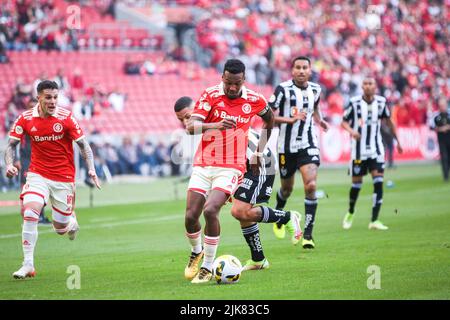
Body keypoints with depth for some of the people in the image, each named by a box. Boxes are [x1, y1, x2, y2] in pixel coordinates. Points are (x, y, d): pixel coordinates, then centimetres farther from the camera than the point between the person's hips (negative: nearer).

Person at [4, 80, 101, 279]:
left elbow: (83, 145, -2)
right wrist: (9, 164, -15)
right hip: (38, 175, 1)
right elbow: (11, 144, 3)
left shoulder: (65, 118, -10)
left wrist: (91, 168, -15)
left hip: (64, 178, -1)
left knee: (60, 229, 5)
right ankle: (28, 265, -18)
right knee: (29, 213, -24)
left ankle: (71, 221, 45)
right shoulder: (25, 119, -5)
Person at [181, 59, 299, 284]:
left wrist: (260, 149, 21)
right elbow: (191, 126, -17)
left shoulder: (254, 101, -1)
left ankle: (207, 268, -9)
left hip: (230, 168, -2)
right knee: (190, 216, -6)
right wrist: (215, 125, -35)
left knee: (210, 210, -23)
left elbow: (270, 119, 22)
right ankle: (196, 252, 28)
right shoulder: (210, 96, -5)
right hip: (203, 165, 2)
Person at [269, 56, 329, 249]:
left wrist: (319, 120, 8)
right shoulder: (283, 89, -11)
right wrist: (290, 119, -24)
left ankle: (308, 234, -12)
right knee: (287, 188, 14)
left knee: (311, 186, -16)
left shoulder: (315, 90, 5)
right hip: (287, 146, -2)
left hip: (308, 146, 2)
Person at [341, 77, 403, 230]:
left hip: (376, 149, 2)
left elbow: (388, 121, 14)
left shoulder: (381, 102, -1)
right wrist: (351, 131, -24)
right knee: (356, 183, 7)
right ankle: (350, 213, 34)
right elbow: (344, 122, -2)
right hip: (359, 149, -2)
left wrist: (397, 141, 16)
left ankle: (374, 221, -9)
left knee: (378, 182, -11)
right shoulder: (354, 102, -8)